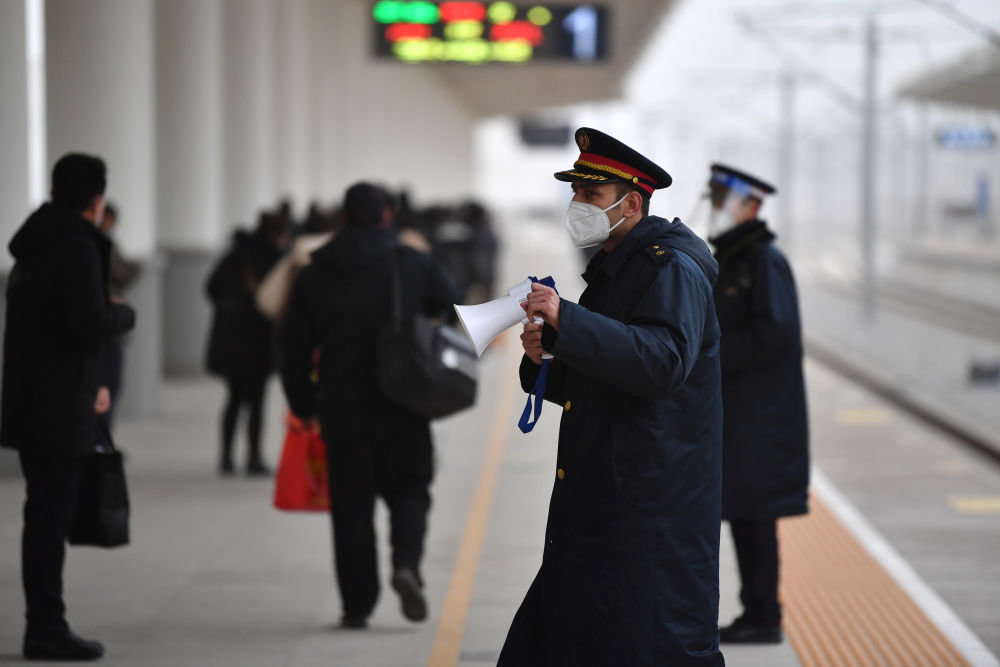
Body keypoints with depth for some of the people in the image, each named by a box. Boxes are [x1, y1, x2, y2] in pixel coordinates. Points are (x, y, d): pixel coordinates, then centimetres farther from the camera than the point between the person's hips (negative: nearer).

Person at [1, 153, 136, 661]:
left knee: (45, 514, 14)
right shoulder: (78, 247, -15)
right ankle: (46, 629, -3)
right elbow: (90, 324, -22)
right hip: (58, 407, -9)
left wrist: (90, 383, 21)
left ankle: (44, 625, 20)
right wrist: (124, 313, 0)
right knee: (51, 517, -6)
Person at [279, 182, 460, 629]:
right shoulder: (413, 264, 1)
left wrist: (304, 407, 14)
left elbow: (294, 349, 6)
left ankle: (357, 605, 5)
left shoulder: (314, 275, 5)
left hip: (342, 409, 1)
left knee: (351, 505, 7)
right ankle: (406, 564, -16)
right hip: (404, 408, -1)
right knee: (408, 491, 11)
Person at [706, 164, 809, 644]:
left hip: (759, 416, -9)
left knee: (755, 514, -6)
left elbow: (772, 334, -21)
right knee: (740, 513, 10)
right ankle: (757, 612, 16)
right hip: (733, 414, 9)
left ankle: (764, 617, -2)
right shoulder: (728, 259, 17)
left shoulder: (765, 261, -12)